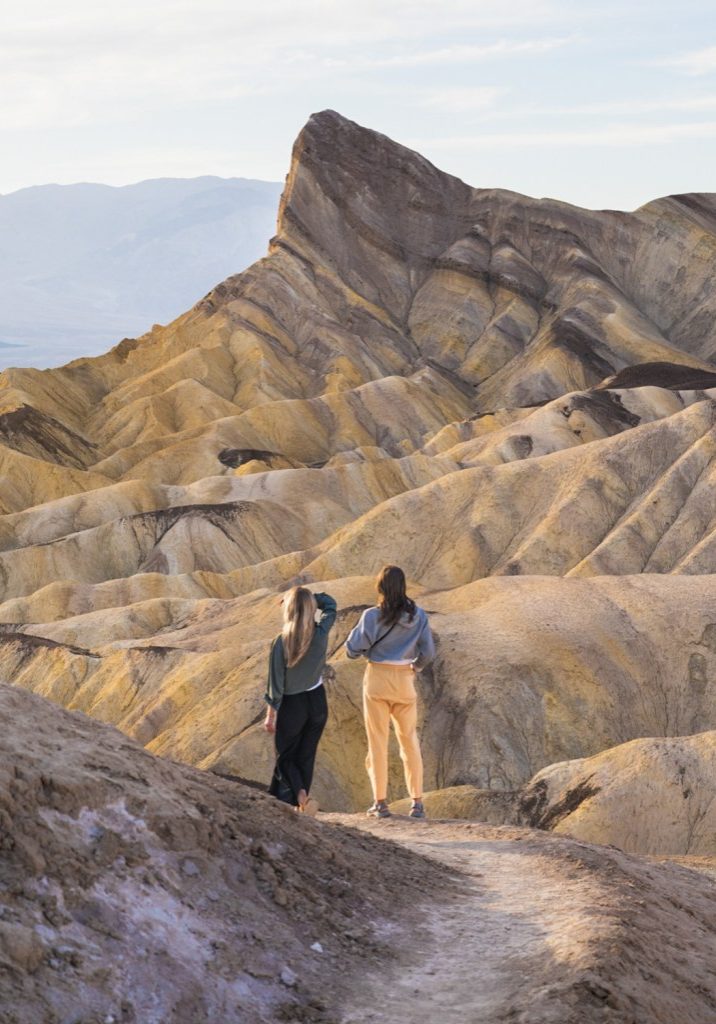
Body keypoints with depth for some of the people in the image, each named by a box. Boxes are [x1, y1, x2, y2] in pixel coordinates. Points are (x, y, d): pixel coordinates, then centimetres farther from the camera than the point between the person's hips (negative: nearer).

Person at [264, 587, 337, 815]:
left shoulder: (281, 642, -20)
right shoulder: (321, 634, -12)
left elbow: (276, 683, -14)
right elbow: (330, 604, 9)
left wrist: (270, 714, -4)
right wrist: (308, 597, -2)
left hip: (291, 705, -3)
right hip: (317, 702, 3)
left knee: (285, 757, 13)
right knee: (306, 756, 15)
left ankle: (301, 794, -11)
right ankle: (296, 804, 15)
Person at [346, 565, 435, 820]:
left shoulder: (372, 616, -12)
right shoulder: (418, 616, -3)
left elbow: (353, 649, -9)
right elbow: (428, 652, 1)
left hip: (377, 679, -2)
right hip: (405, 681, 2)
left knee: (377, 741, 6)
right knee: (409, 740, 12)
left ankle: (380, 802, 6)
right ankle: (417, 802, 11)